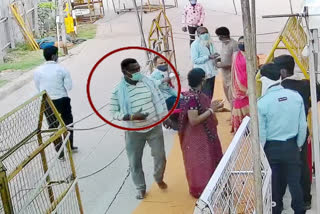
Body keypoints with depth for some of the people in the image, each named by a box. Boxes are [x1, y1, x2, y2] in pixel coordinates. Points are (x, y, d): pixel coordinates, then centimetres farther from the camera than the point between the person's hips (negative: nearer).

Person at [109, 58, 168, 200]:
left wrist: (166, 117, 8)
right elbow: (114, 113, -11)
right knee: (134, 162, 8)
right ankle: (141, 188, 31)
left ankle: (159, 179, 41)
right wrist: (132, 117, -24)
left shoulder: (148, 82, -6)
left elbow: (159, 99, 6)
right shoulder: (119, 91, -14)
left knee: (160, 156, 10)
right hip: (134, 132, -2)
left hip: (154, 127, 2)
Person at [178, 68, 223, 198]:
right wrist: (211, 110, -25)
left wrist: (213, 107, 4)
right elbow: (193, 121, -29)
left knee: (209, 162, 22)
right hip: (197, 138, -10)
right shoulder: (192, 98, -26)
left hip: (205, 135, 10)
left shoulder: (197, 94, 3)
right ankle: (201, 191, 23)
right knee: (201, 165, 6)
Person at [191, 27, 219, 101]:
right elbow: (195, 60, -17)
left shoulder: (210, 42, 8)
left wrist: (215, 55, -4)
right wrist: (208, 57, -21)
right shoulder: (195, 45, -13)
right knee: (206, 95, -7)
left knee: (210, 94, 14)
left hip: (211, 72, 7)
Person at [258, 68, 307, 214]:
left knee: (274, 183, 16)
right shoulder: (296, 96, -9)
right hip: (291, 146, 2)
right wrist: (299, 145, 13)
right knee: (294, 181, 15)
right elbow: (303, 126, -2)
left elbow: (261, 133, -13)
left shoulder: (262, 103, -19)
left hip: (271, 148, -2)